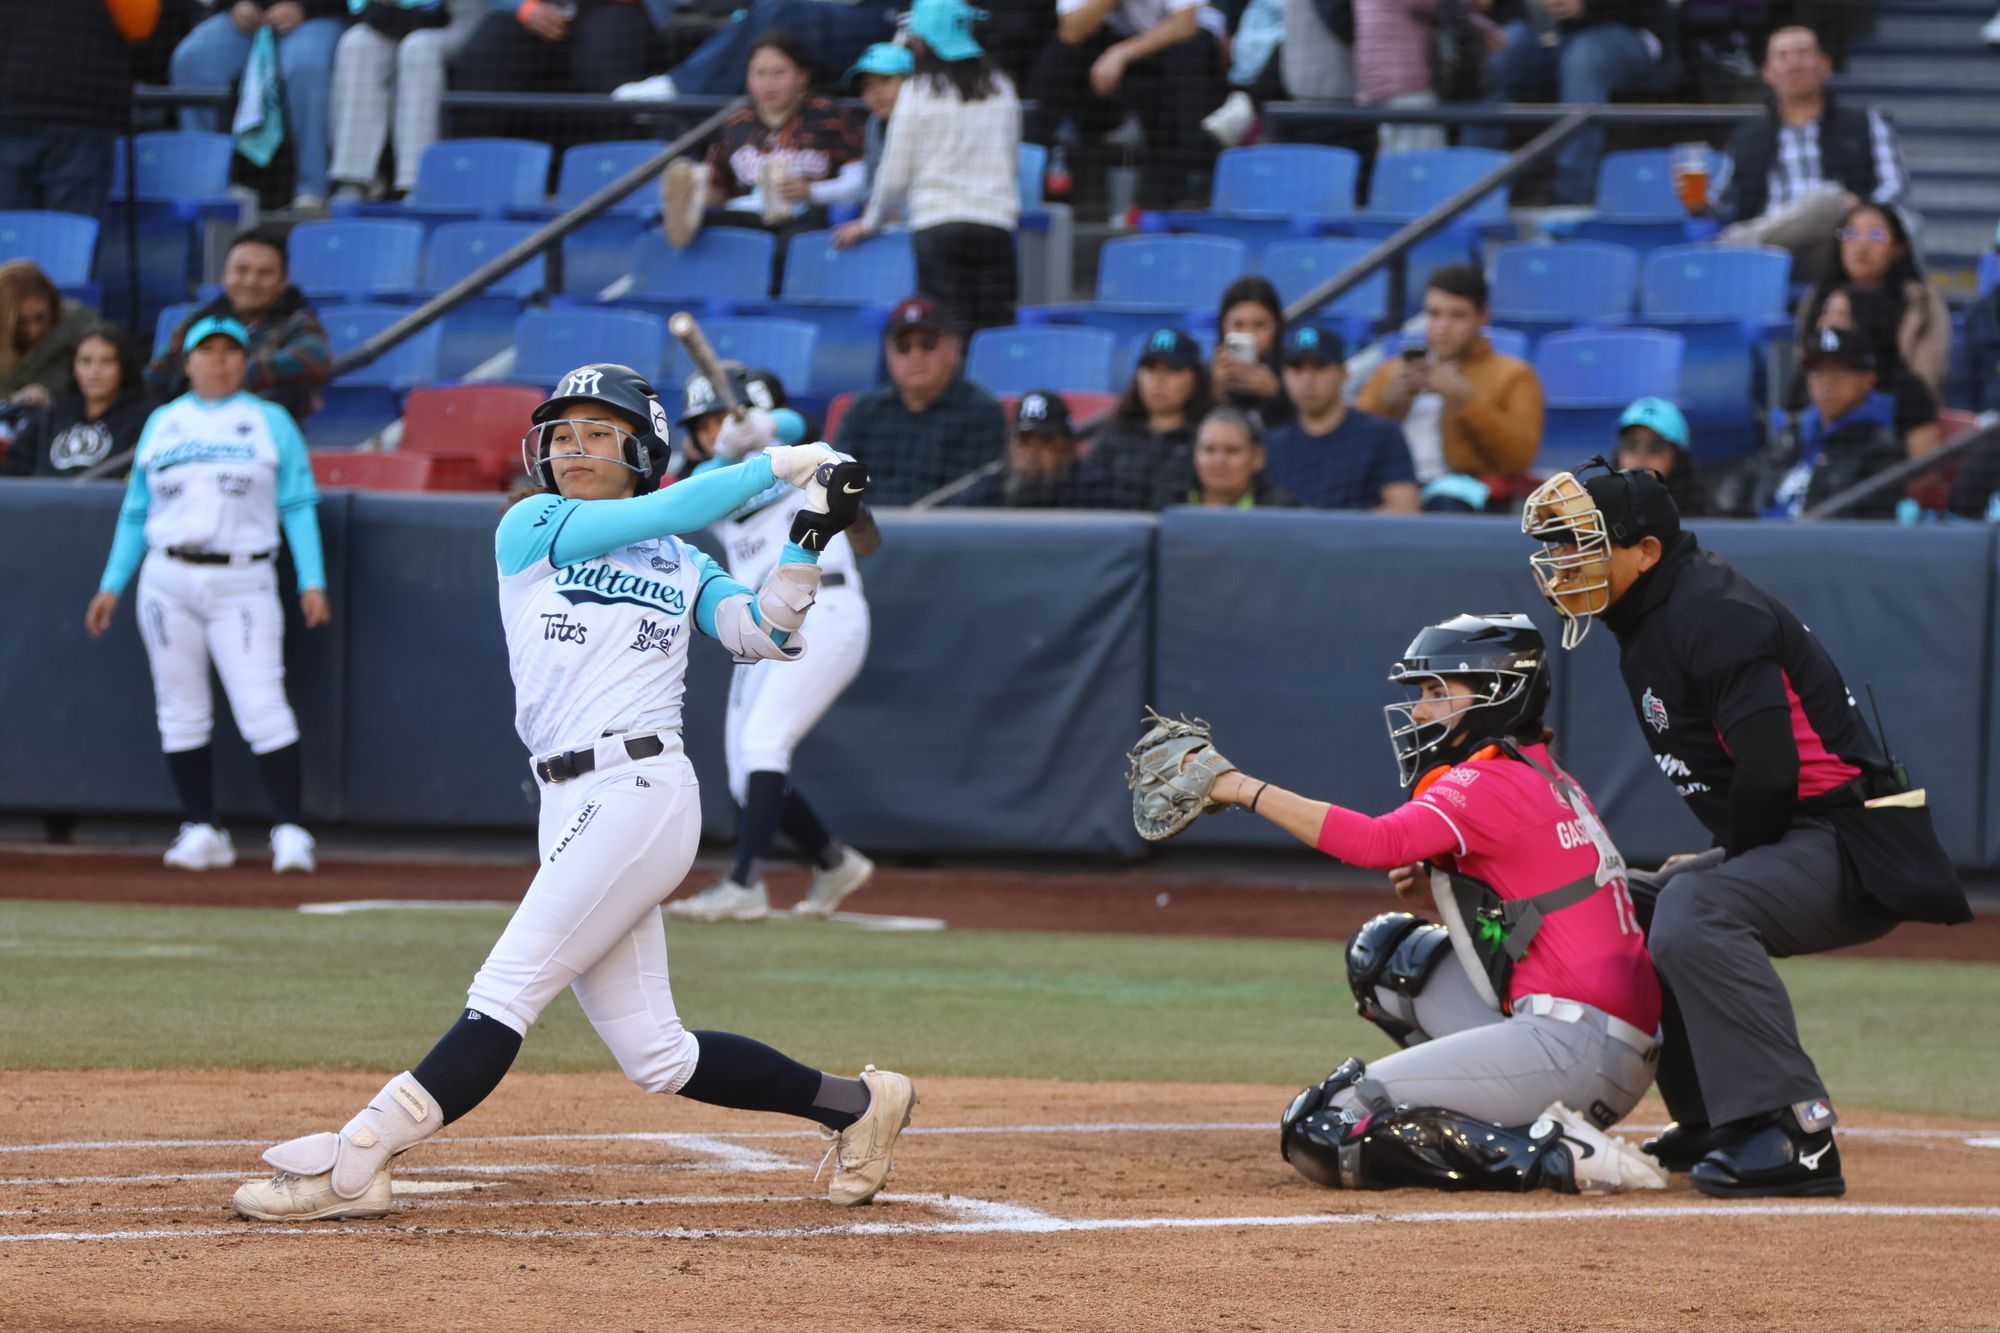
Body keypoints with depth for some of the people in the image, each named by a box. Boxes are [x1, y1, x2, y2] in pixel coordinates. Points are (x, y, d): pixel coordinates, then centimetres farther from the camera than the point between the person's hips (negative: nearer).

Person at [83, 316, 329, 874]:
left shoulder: (271, 422, 9)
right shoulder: (161, 424, 15)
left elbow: (298, 506, 4)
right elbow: (136, 513, 17)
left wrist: (312, 582, -5)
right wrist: (111, 586, 10)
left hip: (242, 583, -3)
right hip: (168, 582, 3)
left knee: (262, 708, -12)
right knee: (181, 713, 2)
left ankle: (290, 830, -10)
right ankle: (201, 831, 8)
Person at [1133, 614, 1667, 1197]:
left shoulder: (1493, 783, -8)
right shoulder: (1547, 780, 21)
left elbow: (1375, 842, -24)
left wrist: (1241, 787, -20)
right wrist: (1436, 893, 8)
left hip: (1577, 1048, -10)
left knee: (1319, 1134, -10)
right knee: (1386, 952, 21)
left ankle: (1554, 1156, -15)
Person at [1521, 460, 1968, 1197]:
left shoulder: (1714, 616, -18)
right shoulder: (1648, 626, 13)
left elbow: (1767, 771, -26)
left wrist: (1732, 859, -11)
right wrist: (1713, 858, 8)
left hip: (1856, 849, -11)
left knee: (1694, 910, -33)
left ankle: (1795, 1134, -35)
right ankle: (1714, 1125, 21)